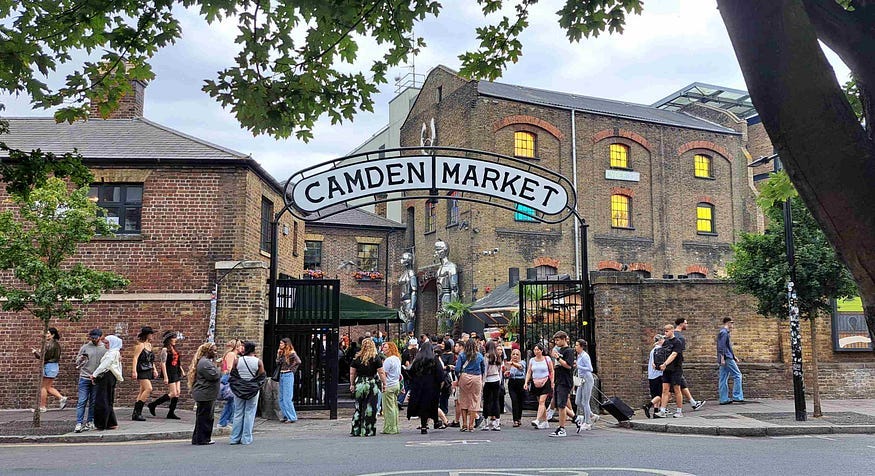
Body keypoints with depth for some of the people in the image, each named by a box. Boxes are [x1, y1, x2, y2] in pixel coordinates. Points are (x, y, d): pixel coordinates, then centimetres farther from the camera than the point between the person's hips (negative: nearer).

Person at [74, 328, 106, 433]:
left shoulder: (104, 349, 5)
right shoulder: (85, 347, 5)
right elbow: (77, 362, 8)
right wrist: (81, 358, -13)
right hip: (84, 378, -1)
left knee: (93, 402, 6)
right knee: (82, 401, -6)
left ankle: (90, 422, 14)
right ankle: (79, 423, -7)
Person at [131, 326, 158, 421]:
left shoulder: (149, 345, 17)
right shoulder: (140, 345, -9)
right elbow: (135, 358, -15)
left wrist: (154, 370, 21)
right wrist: (134, 371, -23)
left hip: (148, 371, 9)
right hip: (141, 371, -9)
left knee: (142, 392, 7)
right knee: (148, 389, -18)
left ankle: (136, 413, 10)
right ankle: (137, 411, -14)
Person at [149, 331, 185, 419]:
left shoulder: (174, 349, 14)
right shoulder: (165, 350, -10)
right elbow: (163, 363, -15)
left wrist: (182, 371, 20)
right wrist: (165, 377, -19)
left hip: (176, 373, 8)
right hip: (169, 373, -8)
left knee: (178, 392, 3)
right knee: (173, 394, -9)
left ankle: (171, 413, 9)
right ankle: (153, 405, 3)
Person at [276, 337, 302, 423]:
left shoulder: (291, 353, -11)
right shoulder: (282, 353, 13)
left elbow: (298, 361, -25)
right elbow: (278, 363, 10)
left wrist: (292, 369, -14)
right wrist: (278, 354, 3)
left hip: (288, 375, -9)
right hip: (281, 375, 9)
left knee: (287, 398, -7)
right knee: (281, 398, 10)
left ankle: (292, 417, 0)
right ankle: (286, 416, 18)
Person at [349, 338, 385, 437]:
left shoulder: (357, 358, 3)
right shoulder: (376, 358, -2)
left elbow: (352, 373, 6)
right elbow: (381, 372, -4)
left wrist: (352, 384, 16)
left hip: (359, 384, 2)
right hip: (372, 384, -2)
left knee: (358, 408, 11)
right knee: (370, 409, 4)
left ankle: (356, 430, 13)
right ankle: (368, 431, 6)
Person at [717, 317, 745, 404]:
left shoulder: (725, 332, 23)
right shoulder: (724, 332, -9)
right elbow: (721, 346, -18)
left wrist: (734, 357, 28)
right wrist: (722, 358, -23)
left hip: (724, 359, 10)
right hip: (727, 358, -10)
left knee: (723, 379, 5)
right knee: (737, 375, -5)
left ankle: (724, 399, 4)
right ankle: (737, 397, -6)